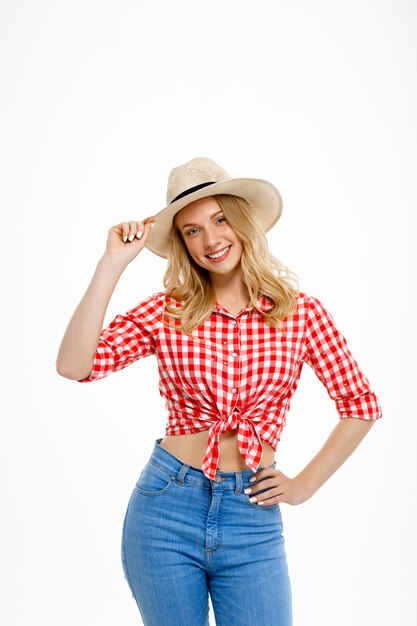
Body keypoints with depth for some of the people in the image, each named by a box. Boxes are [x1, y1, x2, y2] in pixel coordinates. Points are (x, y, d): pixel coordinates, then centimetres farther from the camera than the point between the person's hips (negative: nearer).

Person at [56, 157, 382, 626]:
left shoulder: (300, 312, -2)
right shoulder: (166, 312, -2)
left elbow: (361, 405, 6)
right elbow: (73, 364, -16)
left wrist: (305, 485, 3)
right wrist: (113, 263, -14)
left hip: (253, 519, 0)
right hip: (165, 511, 0)